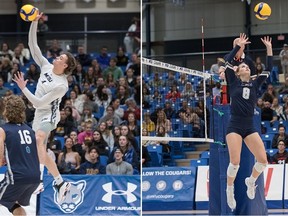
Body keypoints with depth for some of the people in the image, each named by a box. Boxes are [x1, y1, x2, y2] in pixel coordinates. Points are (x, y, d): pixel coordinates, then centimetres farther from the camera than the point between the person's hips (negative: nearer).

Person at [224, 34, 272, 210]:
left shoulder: (255, 84, 13)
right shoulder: (234, 82, 6)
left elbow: (269, 69, 9)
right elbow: (228, 61, -3)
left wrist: (269, 49, 6)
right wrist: (239, 46, -1)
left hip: (250, 126, 3)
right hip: (235, 126, -3)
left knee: (263, 160, -8)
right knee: (235, 162, -15)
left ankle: (251, 181, 22)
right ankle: (230, 190, 9)